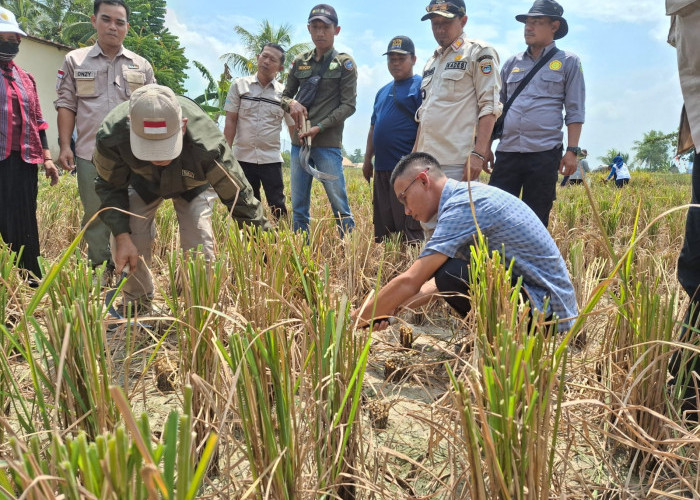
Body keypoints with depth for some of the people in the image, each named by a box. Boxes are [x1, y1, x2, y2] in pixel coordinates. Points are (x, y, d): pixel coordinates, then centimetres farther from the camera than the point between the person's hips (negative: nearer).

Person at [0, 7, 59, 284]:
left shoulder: (24, 78, 19)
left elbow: (37, 120, 20)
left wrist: (47, 157, 15)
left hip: (24, 160, 5)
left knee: (23, 224, 9)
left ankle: (31, 281, 16)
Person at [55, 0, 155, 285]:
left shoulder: (141, 66, 10)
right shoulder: (74, 61, 8)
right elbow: (66, 106, 6)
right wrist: (64, 146, -4)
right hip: (91, 154, 0)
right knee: (95, 215, 8)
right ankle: (101, 269, 20)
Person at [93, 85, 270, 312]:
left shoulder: (207, 145, -47)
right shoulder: (111, 135, -40)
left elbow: (240, 198, -34)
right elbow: (110, 187, -19)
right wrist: (122, 236, -29)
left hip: (193, 184, -1)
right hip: (142, 180, 2)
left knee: (200, 247, -17)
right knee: (127, 240, -13)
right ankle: (136, 307, 16)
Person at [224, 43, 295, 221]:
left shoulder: (284, 93, 3)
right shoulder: (240, 85, 3)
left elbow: (293, 126, 8)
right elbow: (230, 121, 2)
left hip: (271, 159, -1)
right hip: (243, 157, 1)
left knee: (277, 206, -1)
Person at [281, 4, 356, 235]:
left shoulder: (345, 63, 2)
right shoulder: (300, 62, 13)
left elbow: (348, 106, -4)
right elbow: (284, 96, 19)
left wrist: (319, 127, -14)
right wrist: (292, 103, -5)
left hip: (328, 144, -4)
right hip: (298, 142, 5)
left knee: (339, 205, -5)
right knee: (298, 206, 8)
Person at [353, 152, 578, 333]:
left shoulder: (463, 205, -20)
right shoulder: (467, 194, 10)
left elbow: (409, 282, -24)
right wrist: (393, 308, 11)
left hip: (546, 309, -9)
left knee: (450, 273, -25)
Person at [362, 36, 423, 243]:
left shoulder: (421, 86, -3)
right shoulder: (383, 92, 22)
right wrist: (367, 160, 21)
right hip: (382, 168, 8)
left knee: (409, 230, -9)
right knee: (382, 229, 13)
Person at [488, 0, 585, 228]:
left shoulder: (568, 62, 7)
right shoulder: (512, 63, 16)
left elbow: (574, 111, 3)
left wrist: (572, 151, -5)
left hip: (544, 153, -3)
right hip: (507, 152, 3)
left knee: (535, 220, 2)